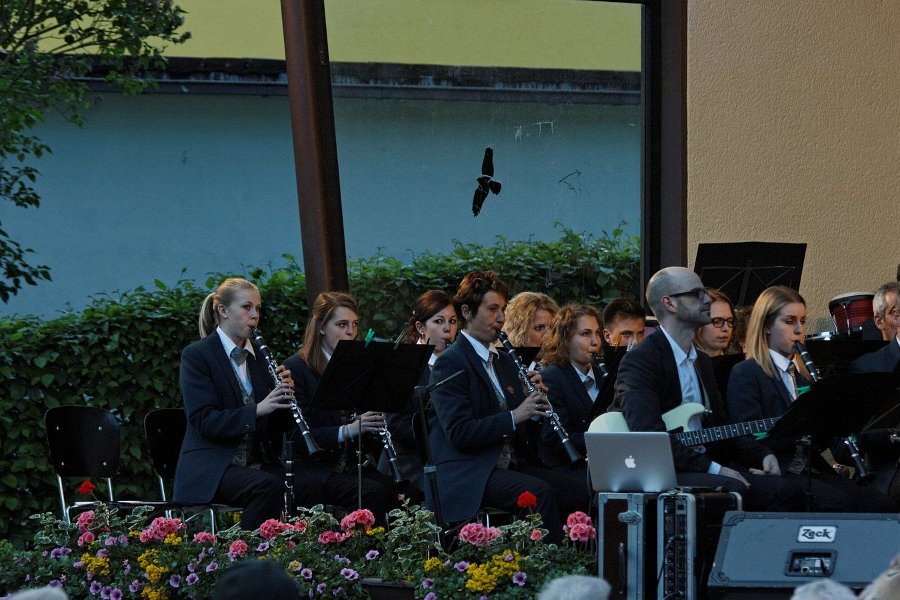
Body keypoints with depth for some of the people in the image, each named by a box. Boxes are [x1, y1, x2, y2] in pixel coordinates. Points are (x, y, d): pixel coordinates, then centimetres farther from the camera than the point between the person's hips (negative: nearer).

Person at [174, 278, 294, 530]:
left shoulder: (259, 356, 16)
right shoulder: (196, 356, -3)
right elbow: (203, 420, -14)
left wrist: (283, 394, -4)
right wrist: (257, 410, -24)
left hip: (257, 463, 5)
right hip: (210, 468, -5)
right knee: (269, 486, -34)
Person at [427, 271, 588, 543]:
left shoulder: (503, 361, 20)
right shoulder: (450, 363, -6)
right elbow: (458, 433, -17)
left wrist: (533, 406, 1)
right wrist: (514, 416, -21)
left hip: (510, 466, 8)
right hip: (467, 476, -8)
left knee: (575, 490, -15)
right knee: (540, 493, -31)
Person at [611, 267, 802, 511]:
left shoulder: (701, 361, 20)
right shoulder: (639, 361, -10)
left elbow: (721, 426, 26)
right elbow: (648, 433, -23)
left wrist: (761, 455, 7)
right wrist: (711, 468, -25)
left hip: (702, 470, 9)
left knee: (786, 491, -8)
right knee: (731, 488, -33)